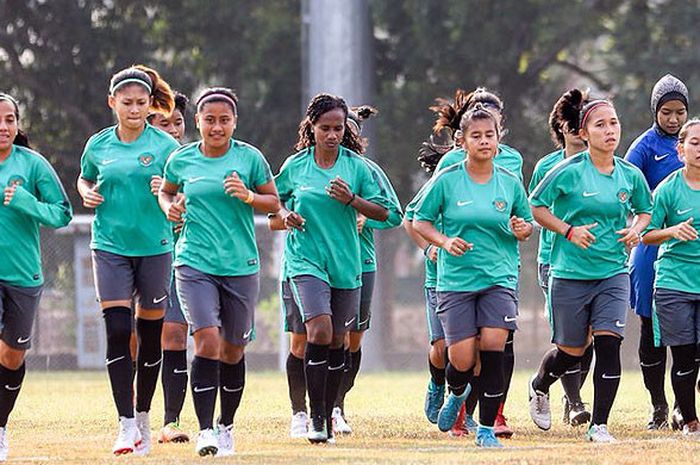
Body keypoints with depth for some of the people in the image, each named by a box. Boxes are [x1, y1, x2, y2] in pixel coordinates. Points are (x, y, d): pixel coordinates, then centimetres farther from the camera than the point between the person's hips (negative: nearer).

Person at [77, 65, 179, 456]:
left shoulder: (165, 145, -2)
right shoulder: (98, 145, 5)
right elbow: (85, 179, 23)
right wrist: (87, 194, 1)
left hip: (155, 247, -1)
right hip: (110, 246, 1)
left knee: (151, 333, 7)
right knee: (117, 331, -10)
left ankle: (144, 418, 23)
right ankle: (126, 424, -9)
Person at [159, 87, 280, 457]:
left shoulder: (249, 158, -1)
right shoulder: (181, 160, 2)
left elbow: (274, 203, 5)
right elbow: (166, 191, 20)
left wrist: (248, 196, -14)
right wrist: (169, 207, -1)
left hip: (241, 266, 1)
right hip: (195, 263, -1)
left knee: (233, 350, 10)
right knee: (207, 340, -17)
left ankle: (226, 427, 28)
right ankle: (205, 431, -15)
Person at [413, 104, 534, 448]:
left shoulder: (510, 183, 3)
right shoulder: (446, 180, -3)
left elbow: (527, 223, 16)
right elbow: (420, 221, 4)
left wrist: (523, 230, -7)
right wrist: (445, 241, -13)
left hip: (500, 278, 1)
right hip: (456, 279, -1)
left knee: (492, 349, -14)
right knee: (462, 360, -6)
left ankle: (487, 429, -1)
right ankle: (456, 394, 33)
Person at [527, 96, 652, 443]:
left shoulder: (630, 175, 2)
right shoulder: (568, 172, -10)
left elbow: (645, 209, 20)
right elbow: (535, 206, -2)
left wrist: (635, 230, -1)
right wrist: (569, 231, -13)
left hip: (613, 273, 2)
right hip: (570, 274, -2)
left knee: (608, 343, -12)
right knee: (572, 351, 8)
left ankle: (599, 425, -3)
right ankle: (539, 387, 42)